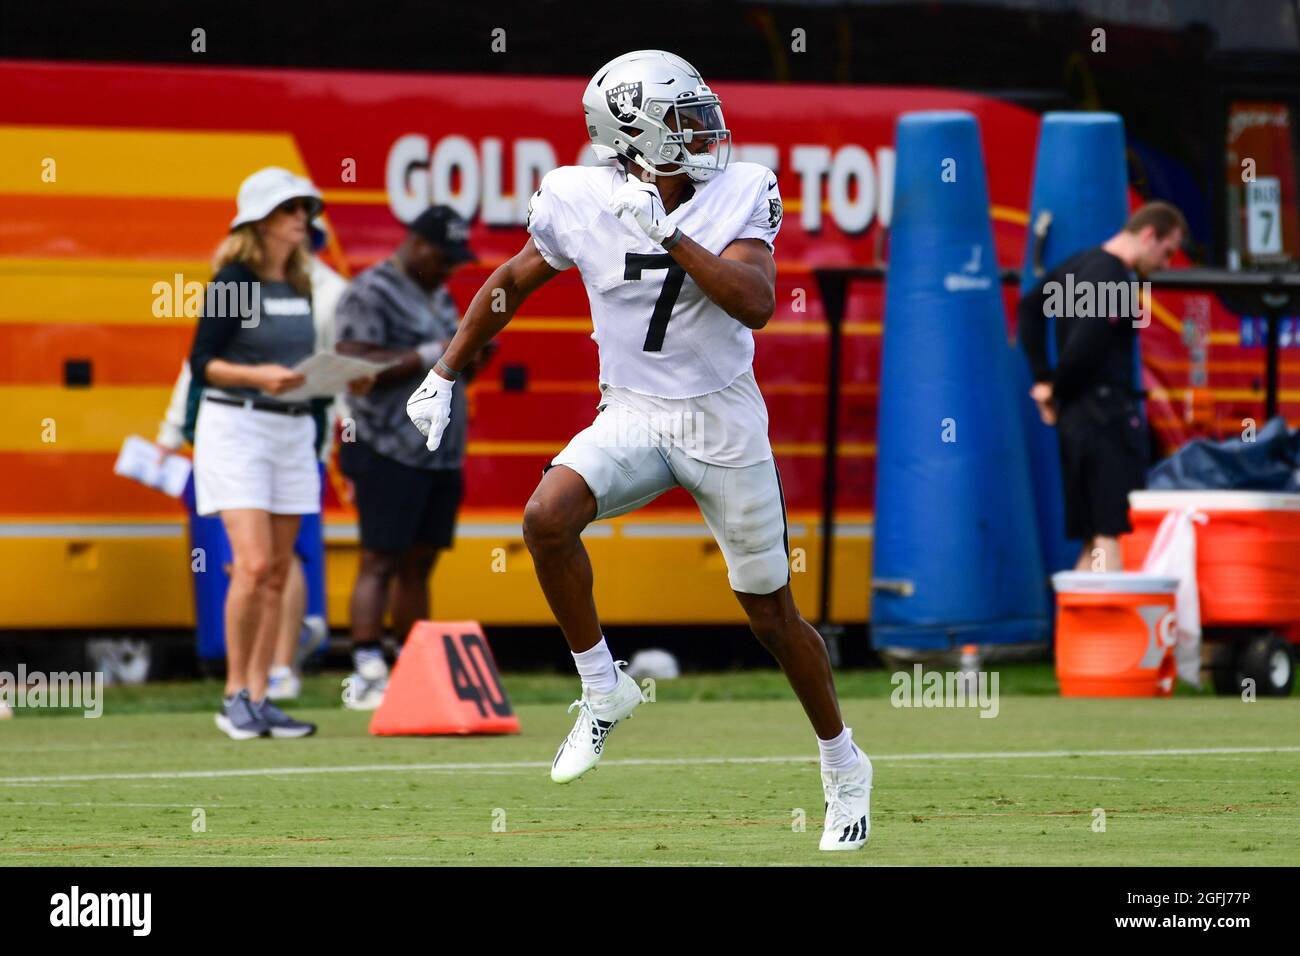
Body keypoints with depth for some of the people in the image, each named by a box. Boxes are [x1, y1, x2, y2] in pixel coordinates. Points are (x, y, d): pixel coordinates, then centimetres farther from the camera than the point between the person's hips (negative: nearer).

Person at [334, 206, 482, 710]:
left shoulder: (439, 297, 19)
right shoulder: (370, 294, -8)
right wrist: (429, 355, -20)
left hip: (442, 455, 8)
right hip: (390, 455, -8)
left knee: (419, 563, 8)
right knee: (380, 560, -12)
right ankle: (367, 674, -17)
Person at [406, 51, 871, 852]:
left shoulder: (739, 197, -11)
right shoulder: (582, 203, -8)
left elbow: (755, 305, -25)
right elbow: (509, 286, 9)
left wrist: (666, 231, -31)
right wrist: (445, 377, 13)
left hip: (723, 423, -1)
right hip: (633, 417, 1)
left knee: (772, 613, 8)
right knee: (548, 518, -29)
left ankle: (844, 766, 30)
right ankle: (603, 688, -8)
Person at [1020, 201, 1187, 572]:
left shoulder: (1081, 264, 15)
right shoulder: (1115, 279, -15)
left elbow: (1029, 308, 25)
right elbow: (1084, 345, -24)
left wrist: (1043, 378, 17)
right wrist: (1057, 391, -6)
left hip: (1077, 416, 9)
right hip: (1108, 414, -9)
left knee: (1094, 541, 11)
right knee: (1114, 532, -10)